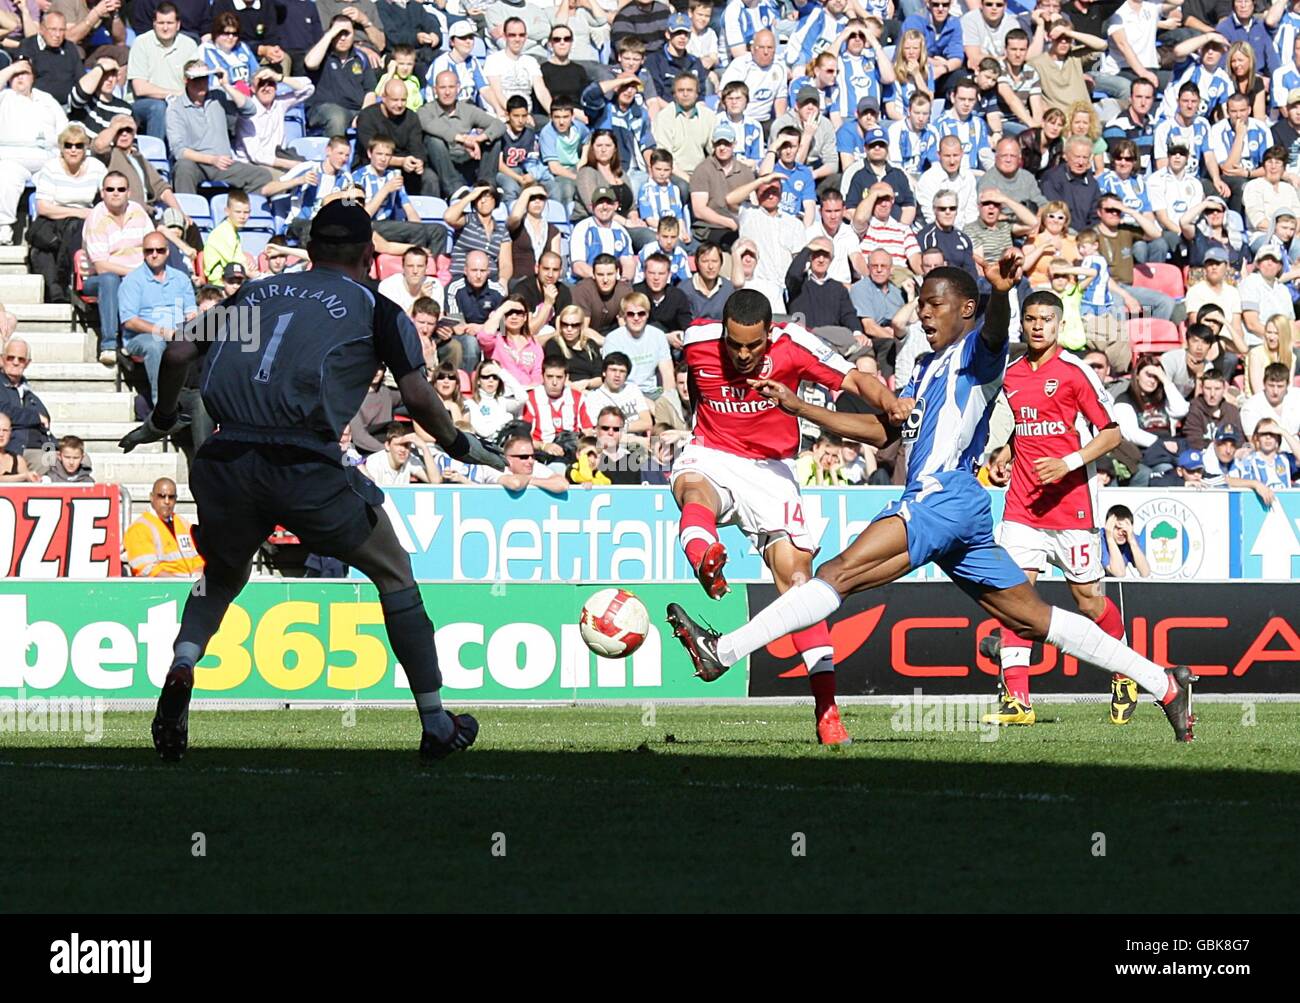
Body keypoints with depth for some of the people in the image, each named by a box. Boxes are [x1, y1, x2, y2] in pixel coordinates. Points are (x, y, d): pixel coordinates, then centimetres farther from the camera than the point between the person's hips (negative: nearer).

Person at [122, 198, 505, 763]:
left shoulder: (254, 293, 22)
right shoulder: (375, 309, 13)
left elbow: (178, 354, 15)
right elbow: (418, 397, 3)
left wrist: (161, 422, 31)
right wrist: (460, 447, 20)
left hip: (226, 465, 3)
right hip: (306, 470, -3)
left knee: (220, 577, 29)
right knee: (393, 574, 18)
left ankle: (181, 667, -1)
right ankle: (436, 725, 18)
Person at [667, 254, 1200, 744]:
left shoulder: (976, 352, -1)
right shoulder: (927, 367, 27)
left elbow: (995, 329, -25)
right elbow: (883, 428, 32)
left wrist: (1000, 293, -49)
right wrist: (798, 407, 27)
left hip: (946, 496, -10)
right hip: (929, 498, 10)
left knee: (838, 572, -18)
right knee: (1033, 619, 9)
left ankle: (724, 650, -26)